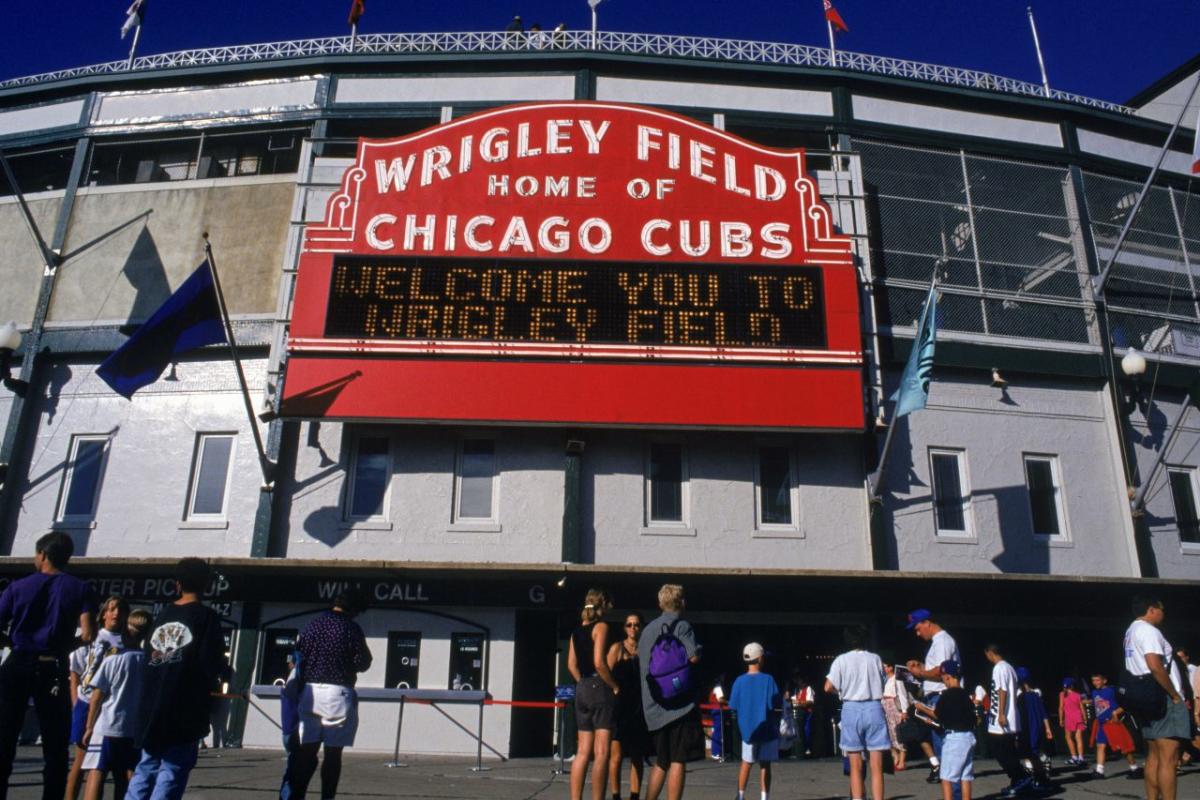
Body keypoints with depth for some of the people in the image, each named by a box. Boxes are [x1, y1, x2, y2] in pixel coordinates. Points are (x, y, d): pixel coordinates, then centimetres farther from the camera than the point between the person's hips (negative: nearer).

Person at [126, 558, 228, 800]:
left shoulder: (162, 616, 10)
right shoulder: (206, 617, -7)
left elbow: (148, 659, 12)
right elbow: (212, 664, -11)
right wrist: (207, 687, 10)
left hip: (152, 709, 6)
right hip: (186, 710, -5)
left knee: (146, 769, 15)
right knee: (172, 773, -2)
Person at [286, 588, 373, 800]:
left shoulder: (312, 625, 9)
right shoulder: (351, 628, -7)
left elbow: (298, 657, 9)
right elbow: (363, 663, -7)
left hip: (310, 691, 5)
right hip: (338, 693, -4)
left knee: (307, 749, 8)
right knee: (333, 752, 4)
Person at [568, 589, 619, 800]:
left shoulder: (577, 630, 13)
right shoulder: (601, 626, -9)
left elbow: (571, 664, 13)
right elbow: (599, 662, -18)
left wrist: (583, 684, 16)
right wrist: (615, 686, -8)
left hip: (582, 689, 8)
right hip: (600, 688, -8)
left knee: (583, 752, 11)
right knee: (601, 753, -3)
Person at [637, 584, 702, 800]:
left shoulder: (648, 629, 14)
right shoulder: (681, 626, -5)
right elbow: (694, 656, -17)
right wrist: (698, 651, 5)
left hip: (654, 709, 6)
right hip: (679, 705, -6)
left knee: (661, 762, 17)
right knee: (678, 762, -2)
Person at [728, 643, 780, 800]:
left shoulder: (739, 681, -5)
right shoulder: (768, 679, -10)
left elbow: (733, 707, -2)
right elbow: (775, 703, -12)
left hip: (747, 729, 2)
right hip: (767, 728, -2)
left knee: (746, 763, 14)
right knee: (765, 765, 7)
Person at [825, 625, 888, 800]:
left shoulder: (841, 660, -1)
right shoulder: (875, 658, 5)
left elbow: (828, 687, -7)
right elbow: (883, 684, 8)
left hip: (852, 709, -1)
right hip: (874, 708, 1)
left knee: (856, 766, 7)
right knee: (876, 766, 3)